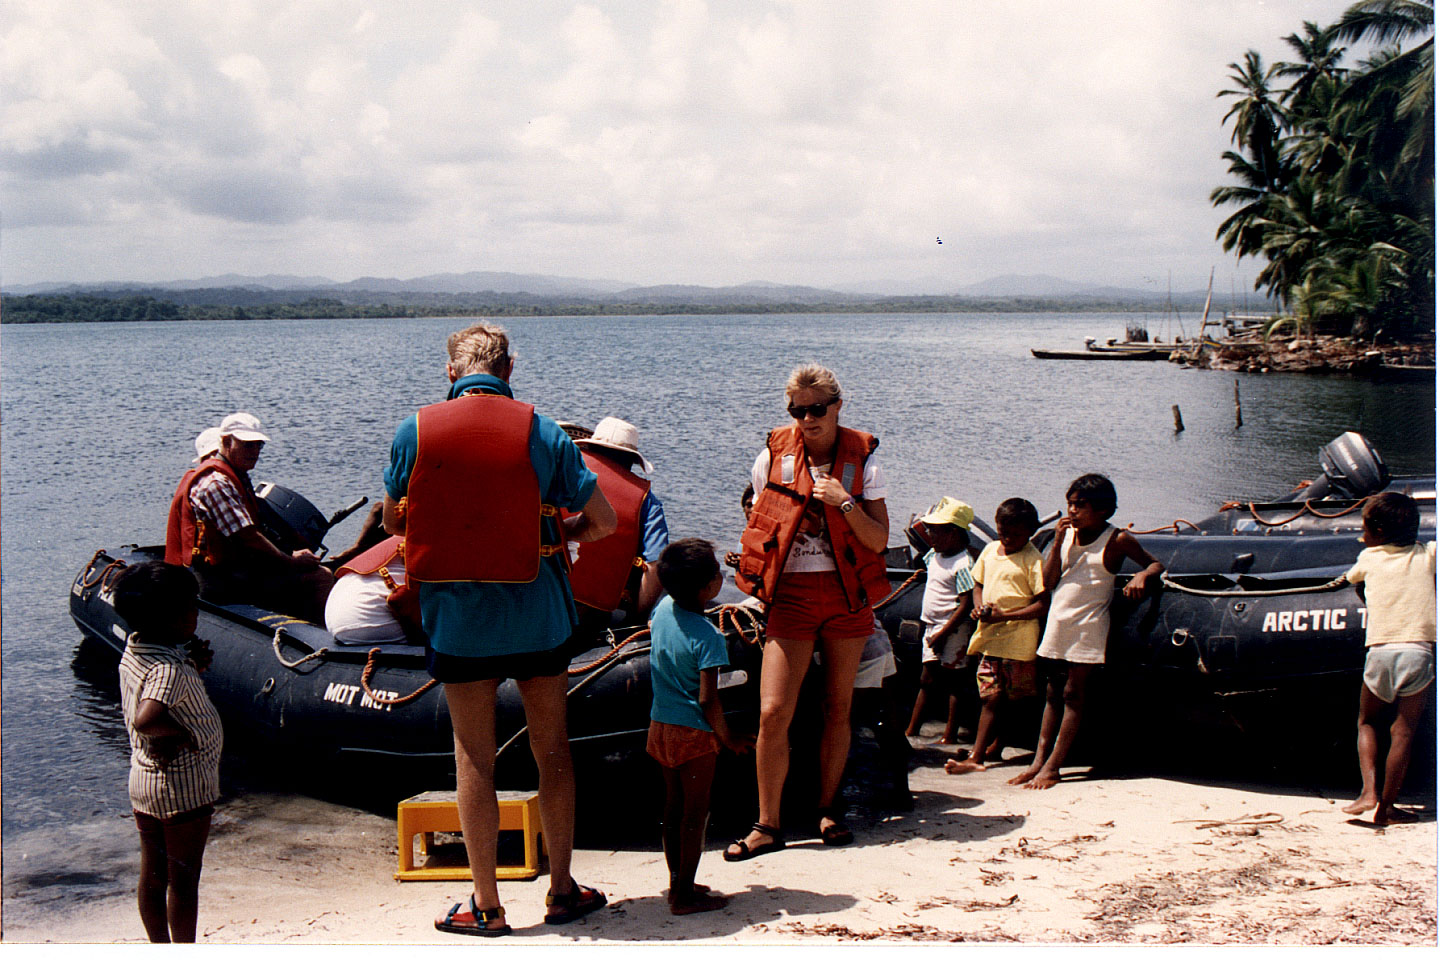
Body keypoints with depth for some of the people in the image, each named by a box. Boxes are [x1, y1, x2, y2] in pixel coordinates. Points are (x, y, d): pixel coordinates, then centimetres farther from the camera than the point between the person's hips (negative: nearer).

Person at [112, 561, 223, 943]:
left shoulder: (133, 651, 0)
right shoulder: (170, 670, -27)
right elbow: (145, 719, -43)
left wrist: (193, 666, 1)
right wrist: (183, 732, -26)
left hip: (142, 779, 8)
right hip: (184, 786, -8)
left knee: (152, 875, 17)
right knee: (184, 880, 6)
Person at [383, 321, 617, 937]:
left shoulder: (413, 432, -4)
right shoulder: (542, 433, -5)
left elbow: (393, 523, 8)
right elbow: (604, 522, -4)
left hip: (456, 616, 0)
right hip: (537, 613, 0)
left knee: (473, 758, 7)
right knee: (552, 750, 13)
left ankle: (485, 906, 12)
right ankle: (562, 891, 21)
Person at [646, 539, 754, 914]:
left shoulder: (663, 609, -1)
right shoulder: (707, 637, -22)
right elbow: (708, 700, -22)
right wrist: (727, 738, -9)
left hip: (660, 726, 8)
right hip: (693, 731, -8)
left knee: (674, 807, 17)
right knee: (695, 813, 2)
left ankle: (678, 881, 26)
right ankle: (685, 894, 5)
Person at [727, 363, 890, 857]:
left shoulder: (862, 460, -1)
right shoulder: (774, 455, 0)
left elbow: (879, 540, -5)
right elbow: (759, 520, 13)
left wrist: (844, 502, -18)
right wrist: (759, 577, 8)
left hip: (847, 594, 1)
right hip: (791, 594, -1)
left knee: (838, 707, 8)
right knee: (773, 712, -9)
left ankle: (828, 809, 23)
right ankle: (767, 825, 0)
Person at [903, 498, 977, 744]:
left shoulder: (962, 564, -17)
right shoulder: (934, 555, 9)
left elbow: (965, 604, -21)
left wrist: (943, 633, -21)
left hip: (953, 631, -8)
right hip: (932, 626, 9)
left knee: (951, 682, -3)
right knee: (927, 680, 12)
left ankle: (949, 736, 1)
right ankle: (912, 730, 16)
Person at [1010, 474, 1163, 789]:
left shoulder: (1117, 541, -5)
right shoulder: (1066, 533, 6)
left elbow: (1156, 564, 0)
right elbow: (1049, 582, 1)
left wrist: (1142, 576, -23)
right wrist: (1058, 542, -9)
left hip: (1088, 624, -5)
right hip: (1058, 621, 5)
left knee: (1073, 694, -2)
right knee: (1053, 694, 9)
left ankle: (1052, 767, 0)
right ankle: (1038, 761, 10)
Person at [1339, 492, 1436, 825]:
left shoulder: (1369, 557, 12)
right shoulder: (1428, 555, 9)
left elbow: (1352, 578, 32)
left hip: (1380, 652, 0)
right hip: (1420, 651, 0)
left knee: (1367, 722, 18)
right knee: (1403, 729, 6)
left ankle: (1368, 791, 1)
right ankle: (1386, 807, 6)